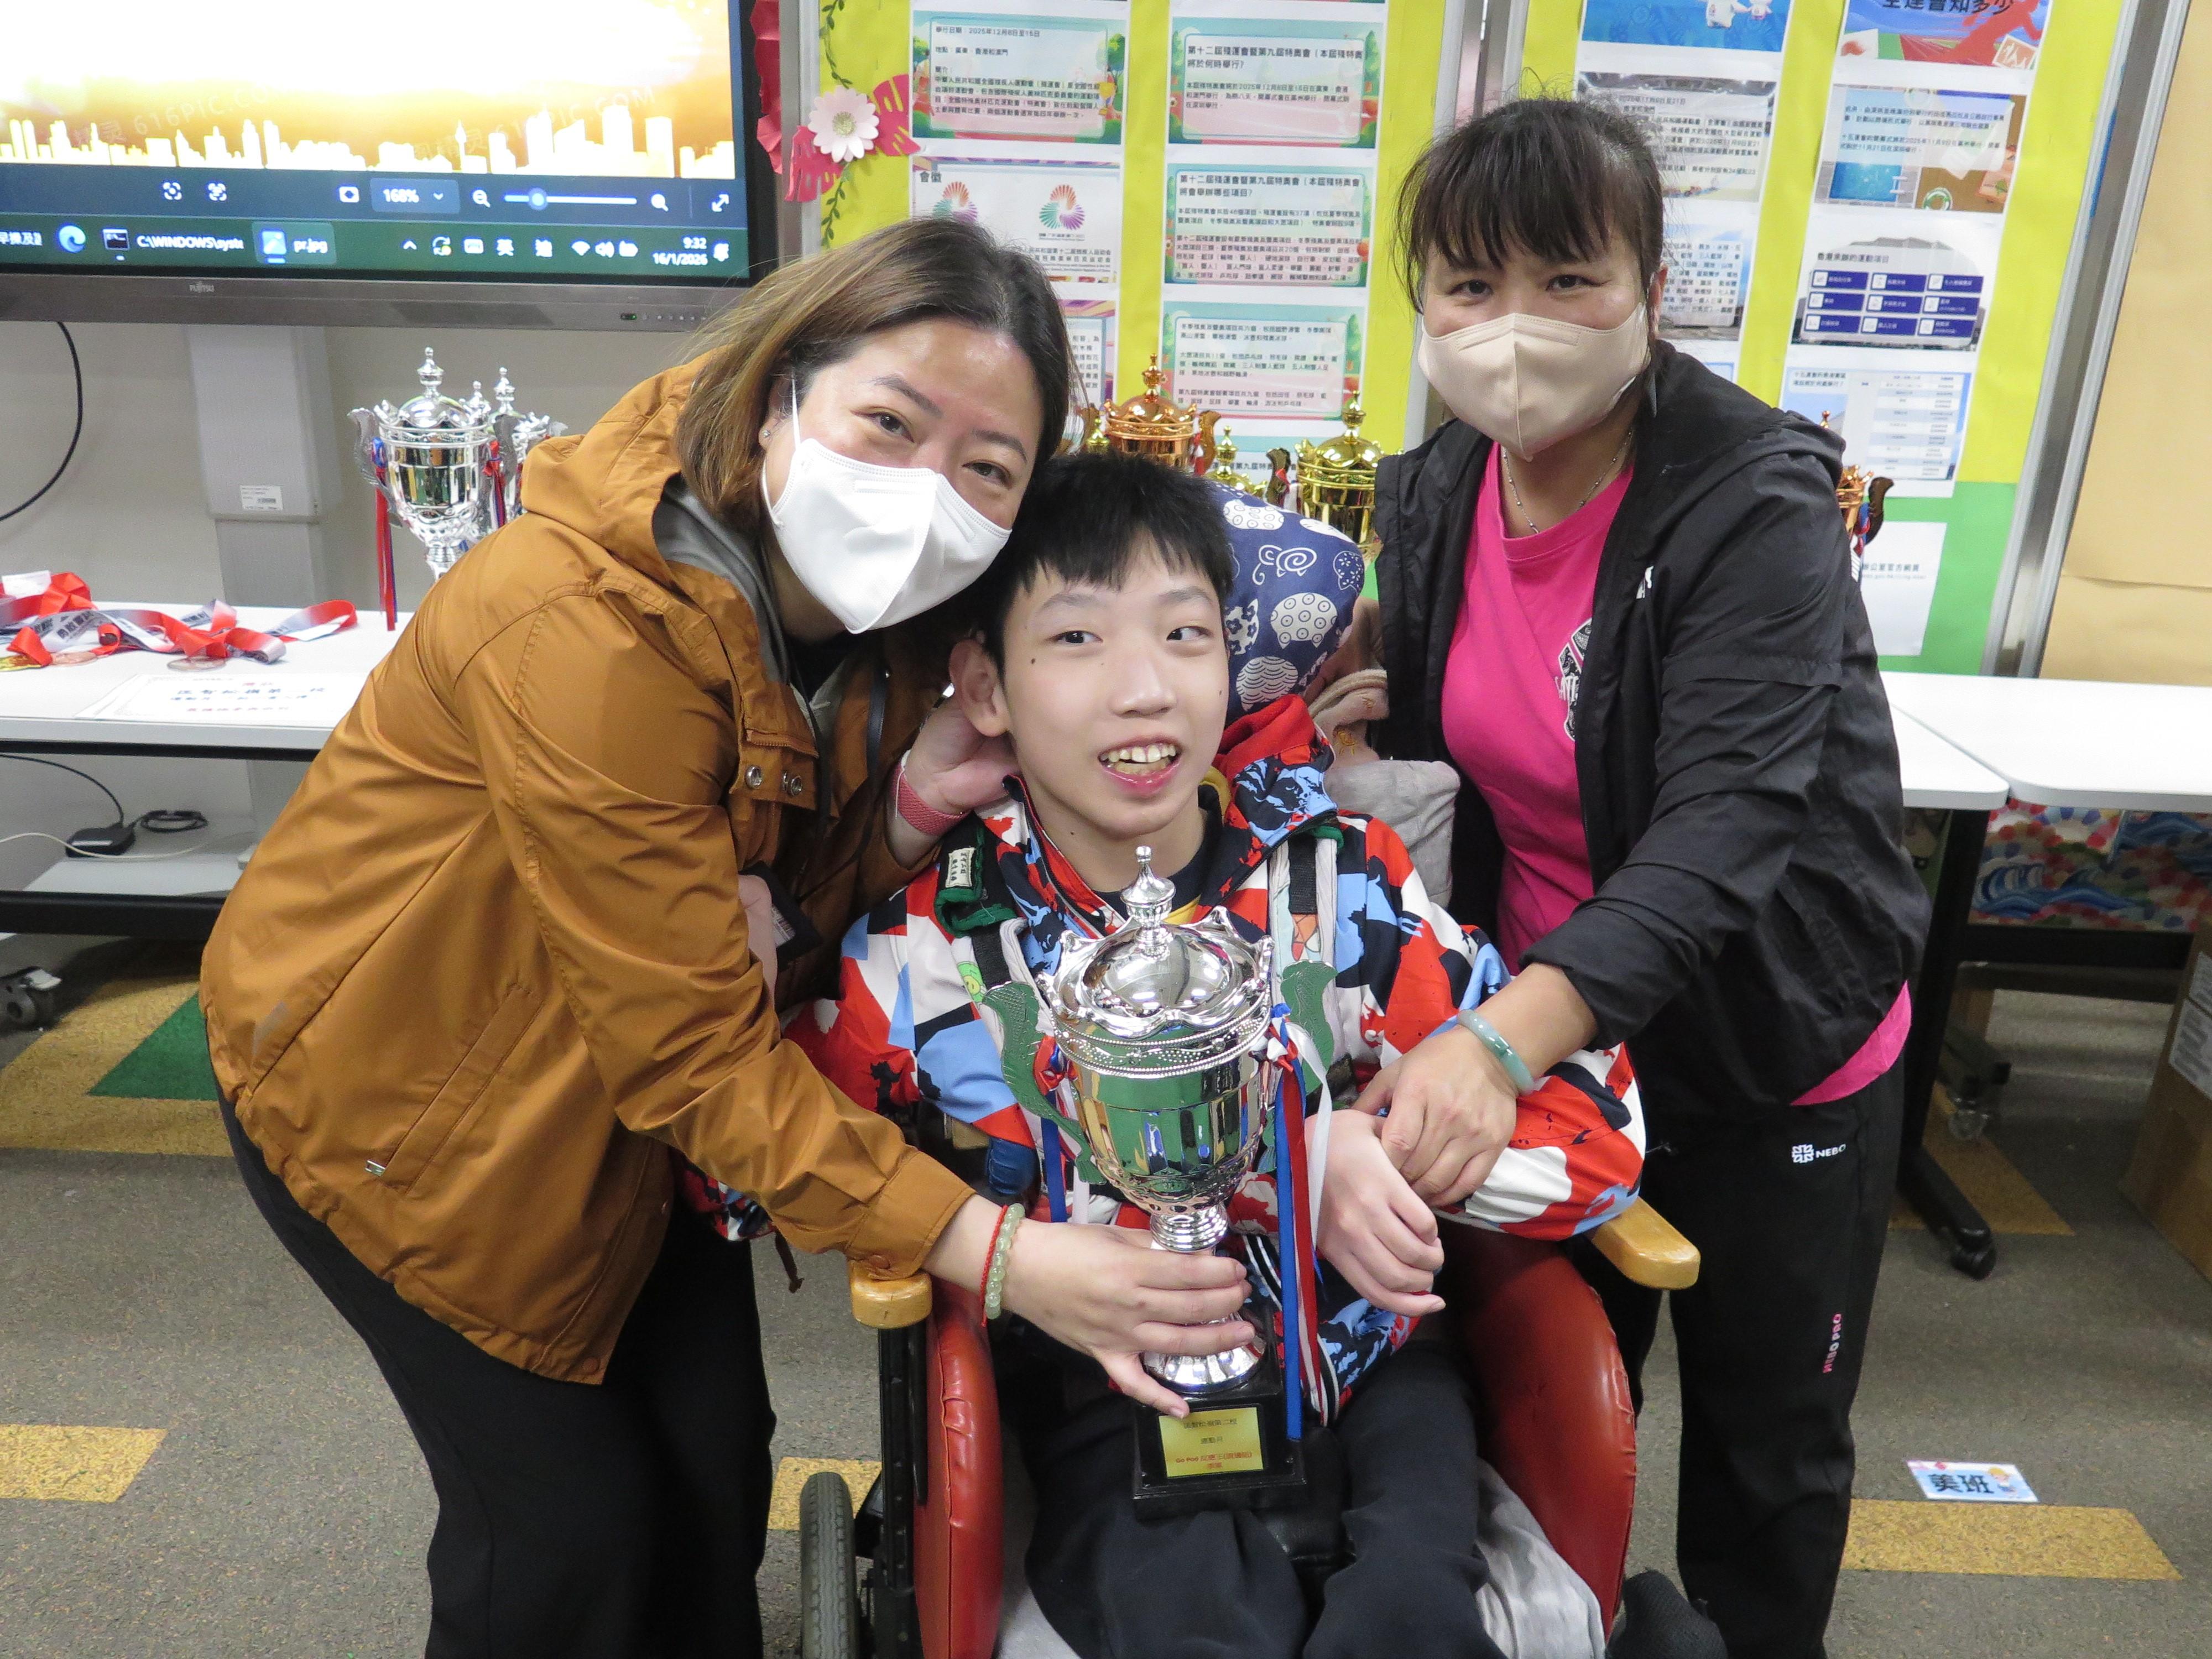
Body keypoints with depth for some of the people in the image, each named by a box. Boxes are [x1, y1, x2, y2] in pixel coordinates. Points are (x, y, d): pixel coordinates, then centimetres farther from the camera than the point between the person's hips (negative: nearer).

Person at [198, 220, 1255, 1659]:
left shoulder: (881, 610, -12)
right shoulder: (585, 627, -35)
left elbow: (806, 900, -7)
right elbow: (695, 1048, -31)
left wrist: (914, 805, -28)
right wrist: (989, 1252, -36)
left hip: (622, 1083, 6)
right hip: (395, 1085, -5)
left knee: (717, 1450, 11)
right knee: (568, 1517, 4)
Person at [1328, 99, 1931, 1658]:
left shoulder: (1755, 507, -24)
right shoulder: (1436, 493, -6)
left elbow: (1726, 825, -36)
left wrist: (1506, 1036, -50)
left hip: (1771, 1052, -4)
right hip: (1544, 1032, 5)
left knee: (1766, 1439, 17)